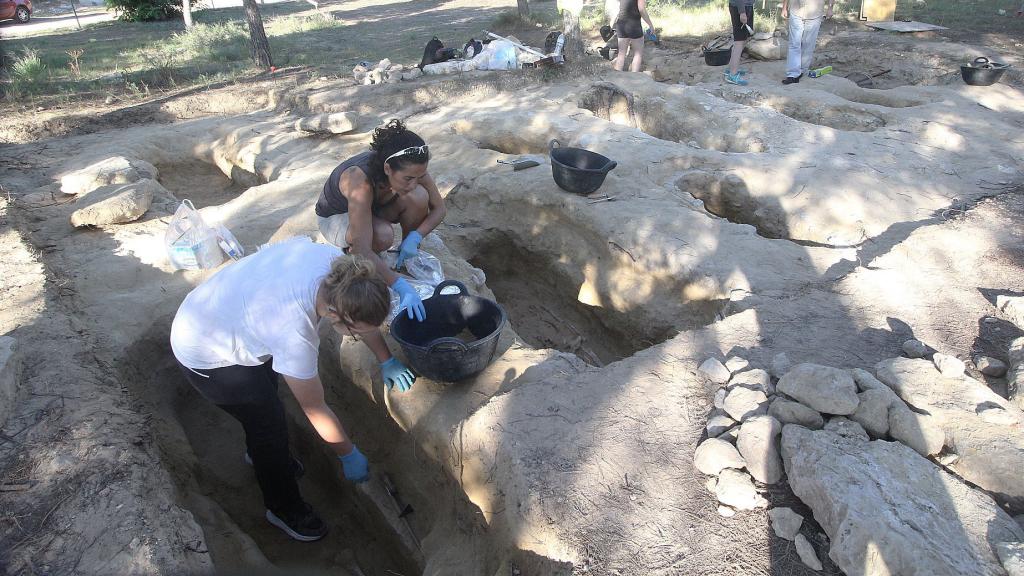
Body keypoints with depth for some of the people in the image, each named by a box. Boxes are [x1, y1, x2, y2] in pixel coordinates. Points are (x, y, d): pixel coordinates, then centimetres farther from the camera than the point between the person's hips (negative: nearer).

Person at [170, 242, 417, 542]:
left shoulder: (334, 261, -27)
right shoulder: (293, 333, -42)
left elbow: (363, 312, -4)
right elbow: (315, 409, -26)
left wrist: (386, 361, 0)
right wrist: (349, 455, -12)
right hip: (204, 356, -7)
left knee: (265, 395, 25)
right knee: (271, 424, 2)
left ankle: (260, 452, 56)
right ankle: (284, 509, 28)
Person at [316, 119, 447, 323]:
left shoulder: (410, 168, -27)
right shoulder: (360, 180, -42)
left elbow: (438, 208, -14)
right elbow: (363, 251, -45)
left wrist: (415, 237, -32)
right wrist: (401, 287, -50)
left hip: (373, 208, 5)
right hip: (335, 217, -5)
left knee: (418, 198, -26)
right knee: (383, 235, -37)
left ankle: (408, 258, -3)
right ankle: (349, 252, -3)